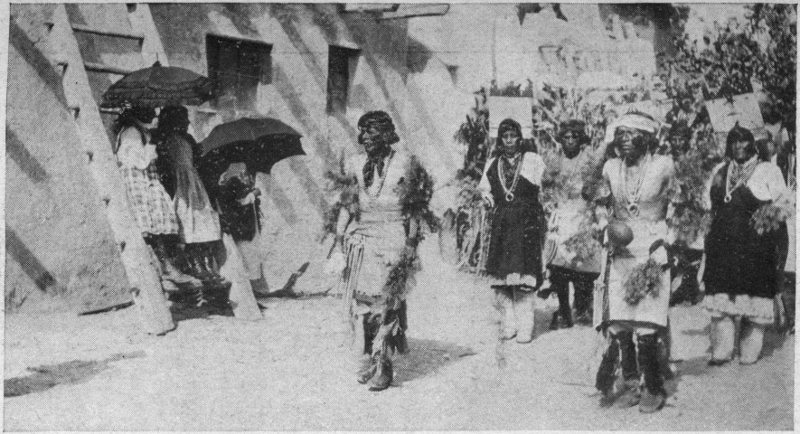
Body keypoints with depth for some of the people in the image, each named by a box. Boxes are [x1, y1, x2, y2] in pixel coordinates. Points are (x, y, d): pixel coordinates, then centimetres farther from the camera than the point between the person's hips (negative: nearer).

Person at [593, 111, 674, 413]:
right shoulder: (611, 168, 6)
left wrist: (660, 251, 4)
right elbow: (601, 204, 20)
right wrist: (607, 225, 2)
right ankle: (630, 385, 17)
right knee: (618, 327, 0)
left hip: (653, 254, -3)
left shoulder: (663, 167, -4)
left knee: (646, 331, -9)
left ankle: (653, 390, 10)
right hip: (621, 254, 4)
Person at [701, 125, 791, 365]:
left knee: (754, 300, -2)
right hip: (723, 244, 4)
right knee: (720, 298, 0)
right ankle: (721, 352, 8)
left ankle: (749, 354, 8)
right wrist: (711, 237, 16)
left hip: (756, 245, -4)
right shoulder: (721, 173, 16)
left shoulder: (768, 171, 2)